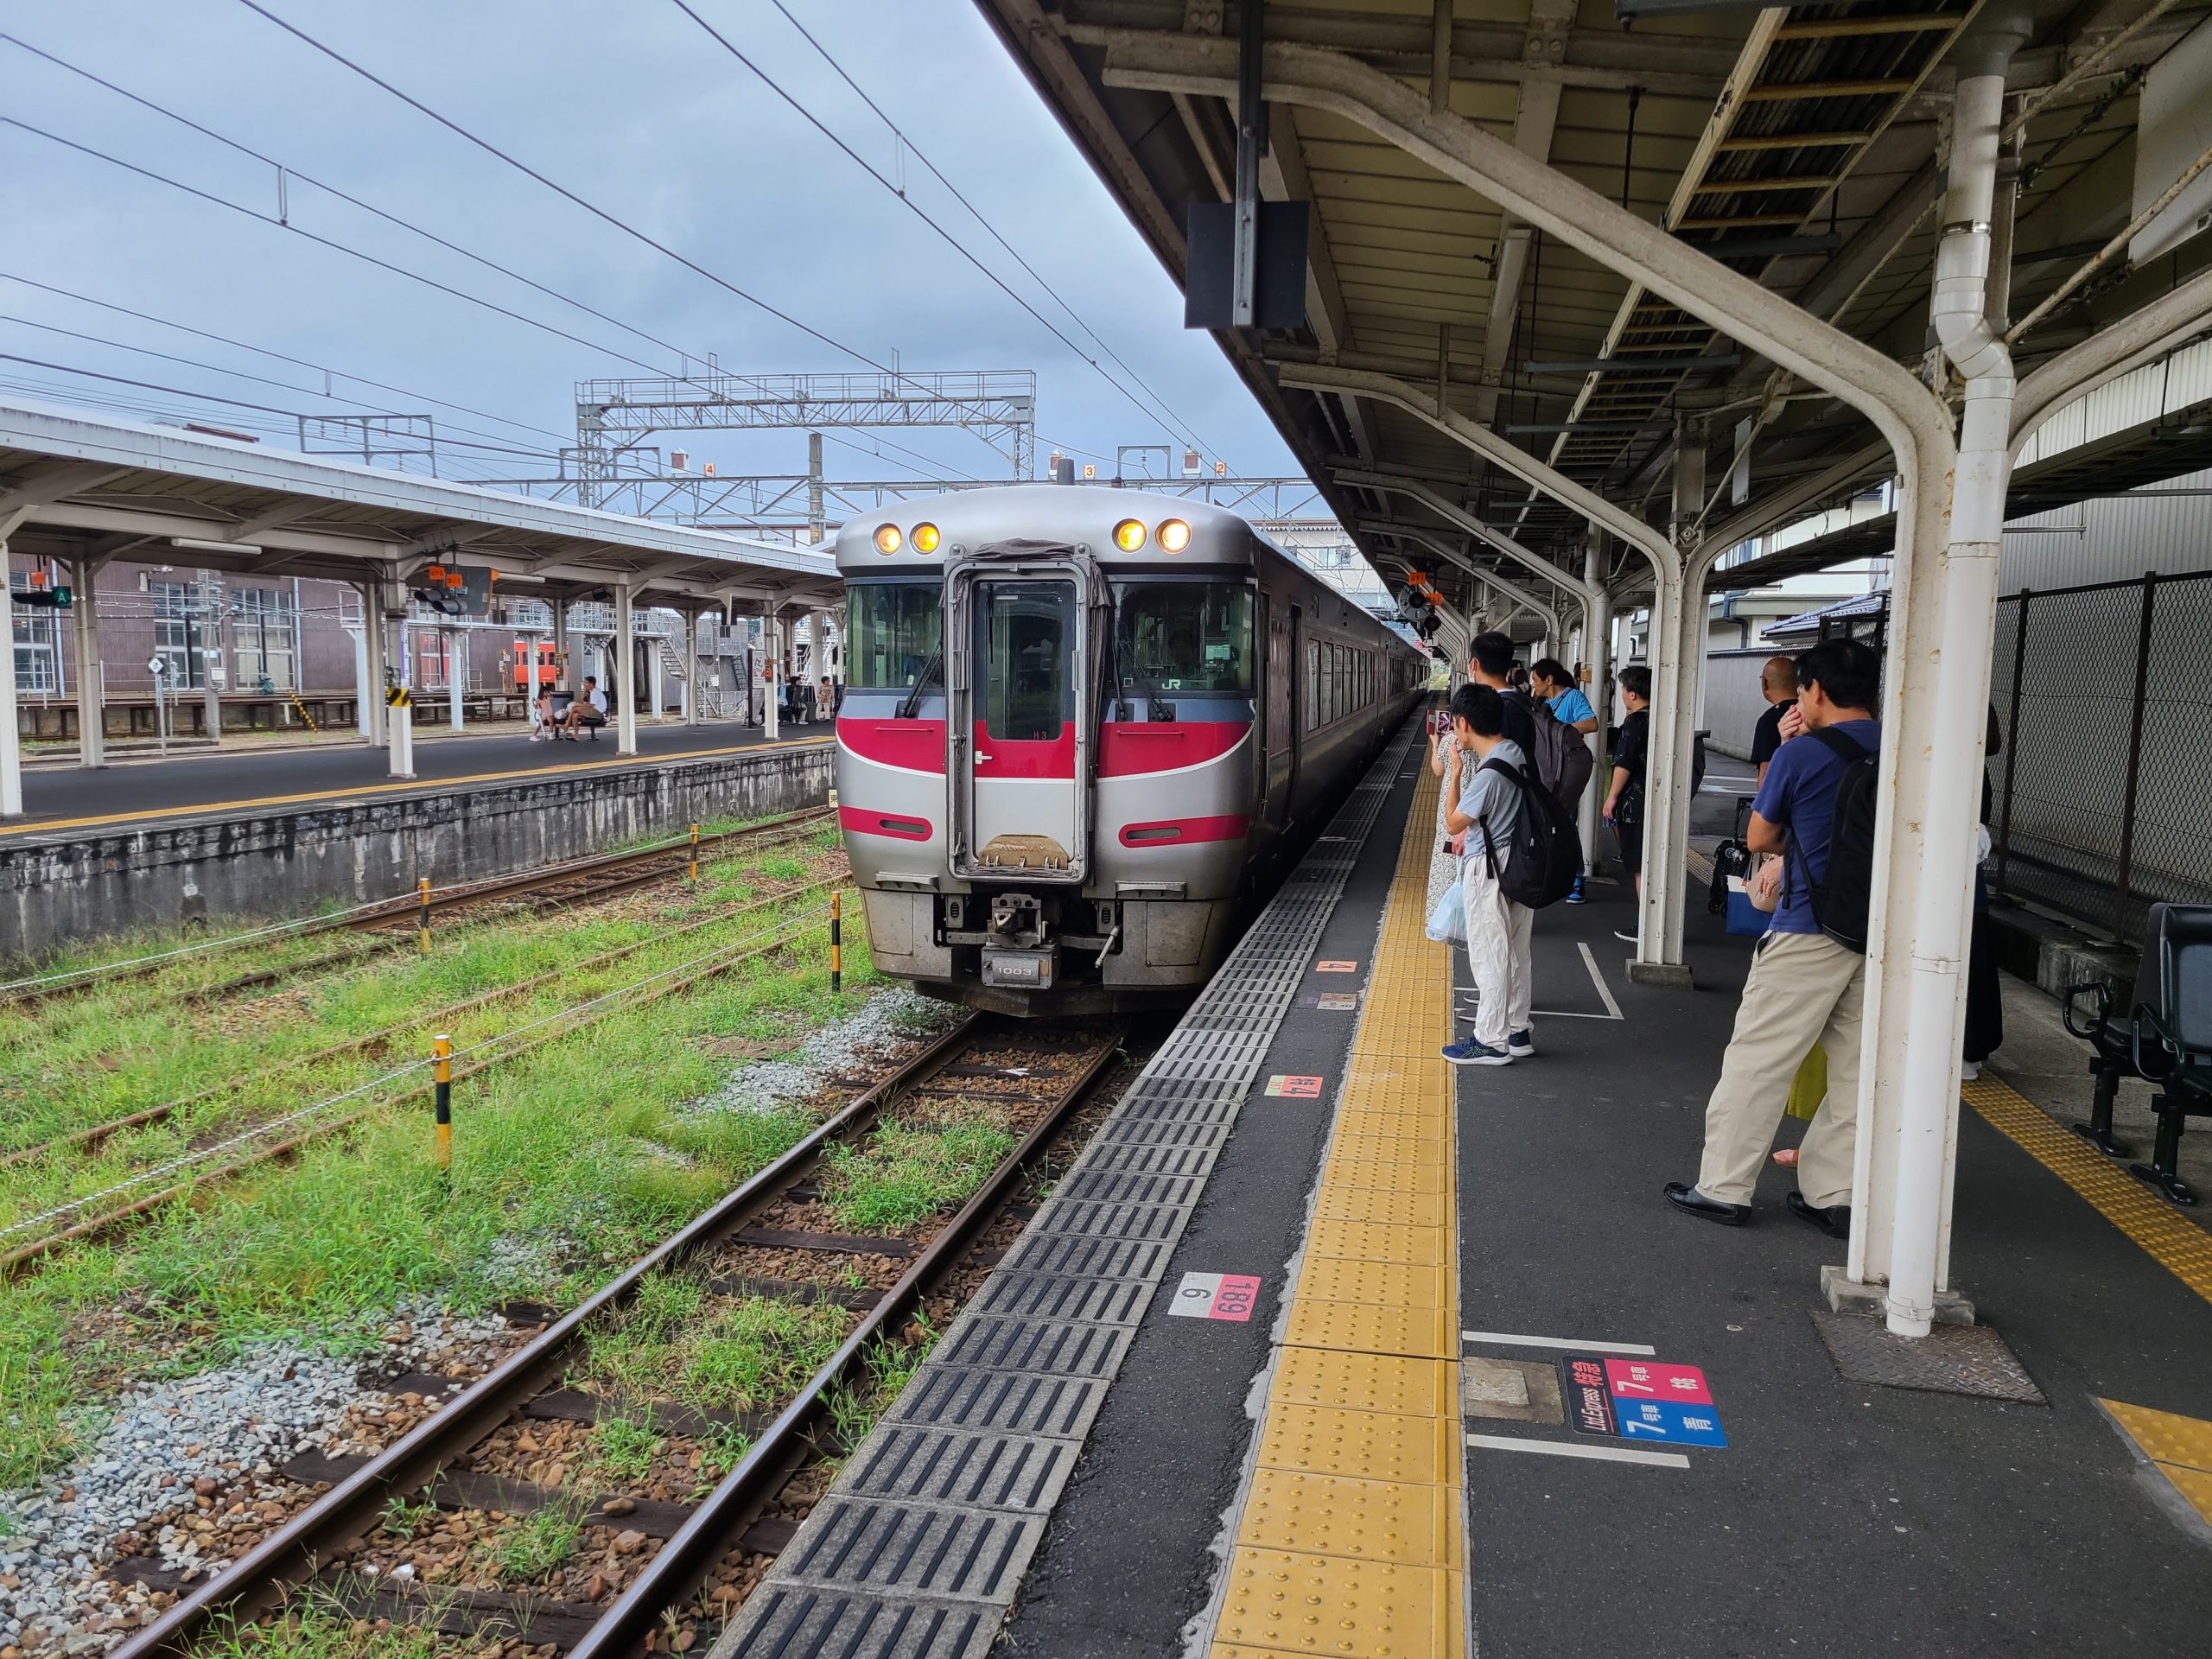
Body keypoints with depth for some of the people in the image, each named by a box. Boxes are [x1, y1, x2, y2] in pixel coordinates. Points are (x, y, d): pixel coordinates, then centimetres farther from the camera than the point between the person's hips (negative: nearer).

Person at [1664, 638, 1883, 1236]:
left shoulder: (1801, 755, -11)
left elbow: (1760, 838, 0)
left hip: (1809, 932, -6)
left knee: (1757, 1061, 4)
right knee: (1854, 1068, 12)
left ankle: (1723, 1188, 11)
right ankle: (1834, 1196, 18)